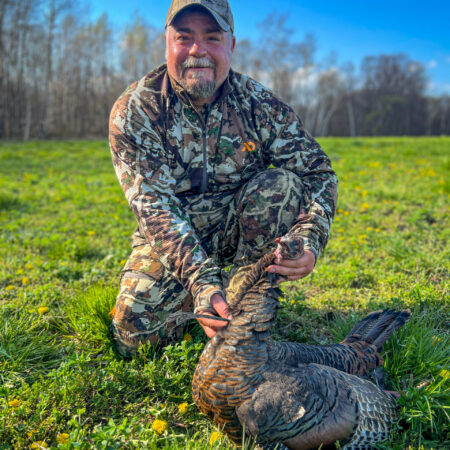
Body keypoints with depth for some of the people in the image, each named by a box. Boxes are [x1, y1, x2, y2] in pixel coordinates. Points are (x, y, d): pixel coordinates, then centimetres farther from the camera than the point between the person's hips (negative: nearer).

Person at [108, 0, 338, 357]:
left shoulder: (259, 104, -12)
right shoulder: (134, 111, -17)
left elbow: (319, 171, -11)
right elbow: (155, 208, -25)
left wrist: (309, 242, -32)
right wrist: (201, 281, -40)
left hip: (240, 227, 1)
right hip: (171, 237, 0)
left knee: (280, 184, -28)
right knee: (132, 331, -19)